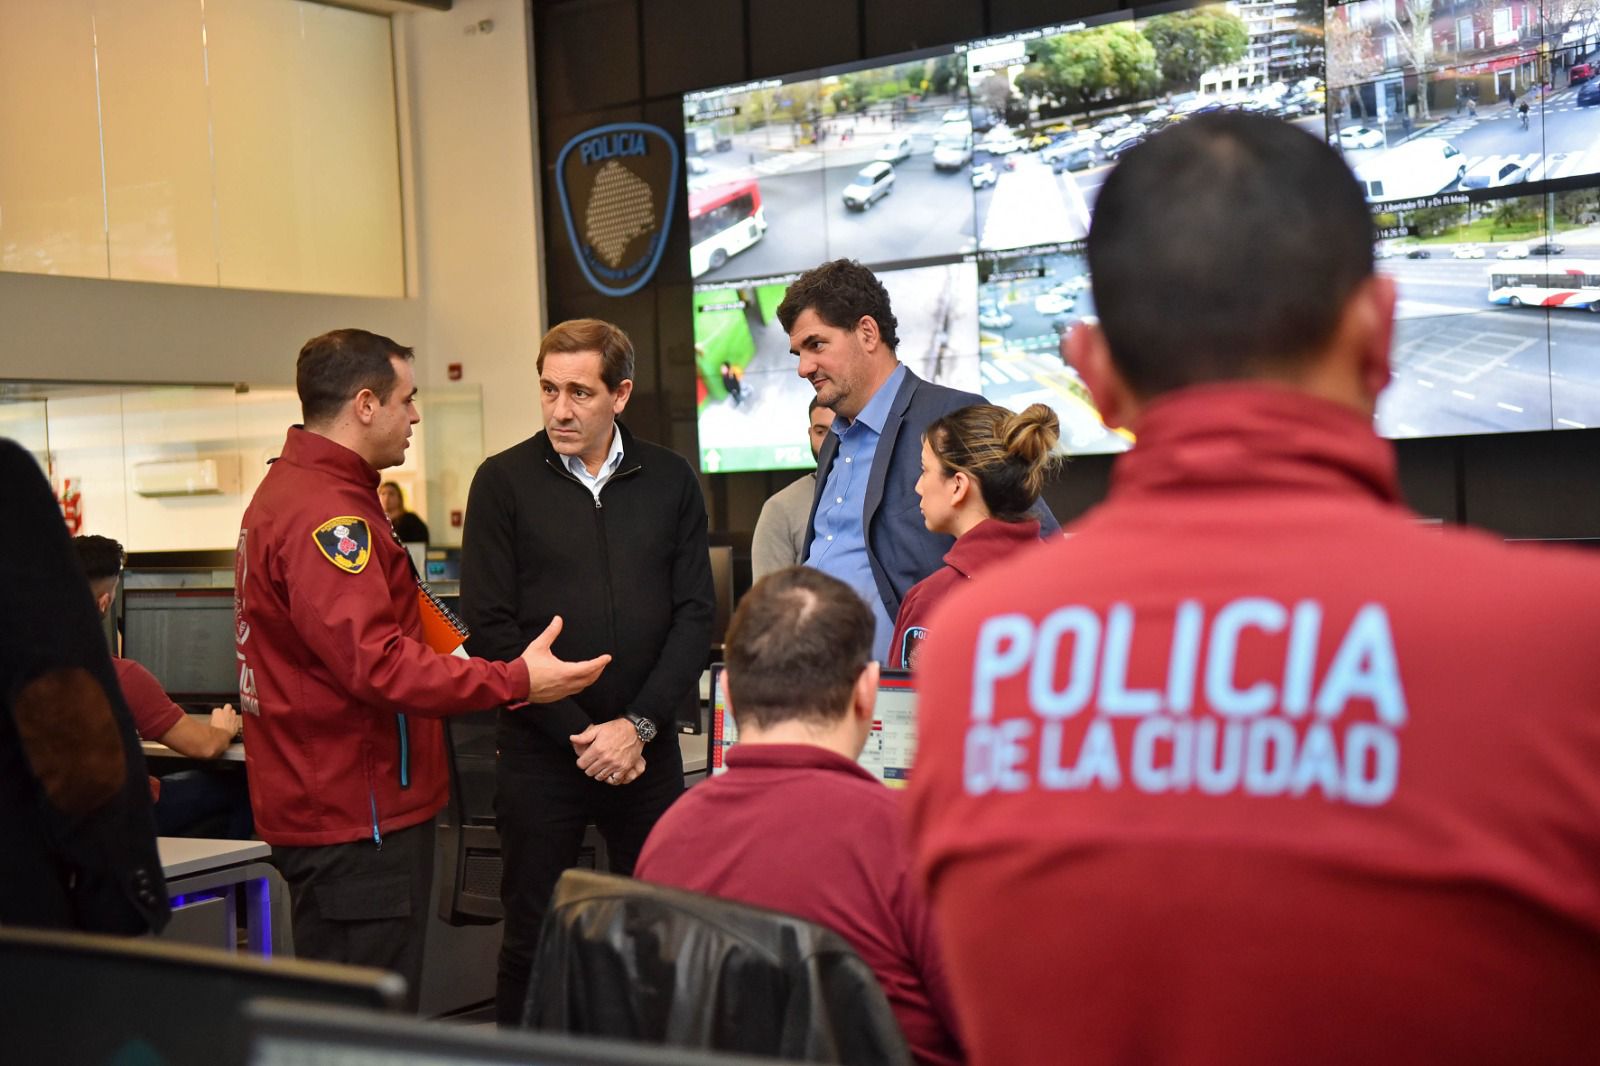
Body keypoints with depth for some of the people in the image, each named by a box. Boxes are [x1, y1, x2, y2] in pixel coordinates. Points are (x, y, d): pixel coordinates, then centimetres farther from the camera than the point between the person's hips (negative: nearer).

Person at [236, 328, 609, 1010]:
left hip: (319, 797, 11)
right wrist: (513, 682, -25)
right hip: (357, 819, -11)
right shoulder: (326, 513, -20)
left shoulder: (288, 489, 16)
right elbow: (375, 662, -27)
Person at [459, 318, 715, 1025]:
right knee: (533, 936, 5)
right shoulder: (504, 482, -1)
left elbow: (695, 615, 3)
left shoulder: (670, 482, 6)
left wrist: (638, 725, -9)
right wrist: (580, 734, -11)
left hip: (648, 750, 2)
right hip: (540, 753, -2)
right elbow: (491, 629, -6)